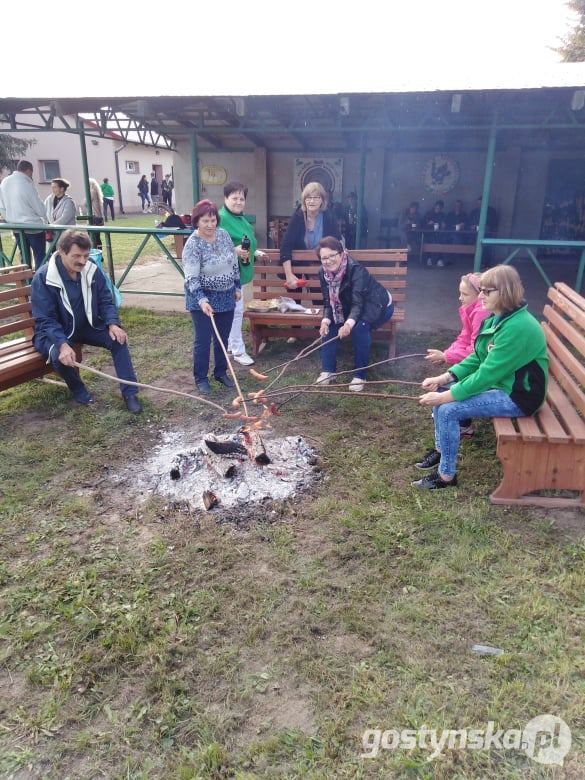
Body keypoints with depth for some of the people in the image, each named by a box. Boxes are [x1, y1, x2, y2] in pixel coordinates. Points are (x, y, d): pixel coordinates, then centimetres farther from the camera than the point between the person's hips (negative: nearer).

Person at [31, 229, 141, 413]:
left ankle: (129, 392, -11)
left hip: (87, 325, 4)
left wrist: (113, 324, -21)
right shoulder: (43, 278, -22)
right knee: (59, 355, -34)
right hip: (55, 332, -4)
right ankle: (77, 388, -1)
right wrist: (62, 344, -40)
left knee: (118, 339, -19)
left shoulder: (92, 271, -8)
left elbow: (105, 301, -1)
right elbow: (45, 320, -24)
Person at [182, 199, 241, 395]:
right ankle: (201, 378, 15)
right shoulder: (193, 245, -19)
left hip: (226, 296, 6)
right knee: (203, 340, 0)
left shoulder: (223, 234, -1)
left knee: (223, 338, 14)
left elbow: (234, 263, 10)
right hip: (203, 299, -5)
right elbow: (191, 278, -23)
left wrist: (237, 287, 12)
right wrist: (202, 301, -35)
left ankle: (221, 372, 30)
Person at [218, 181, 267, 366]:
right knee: (236, 311, -5)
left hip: (240, 270, 10)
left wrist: (254, 252, 28)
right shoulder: (221, 218, -19)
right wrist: (235, 251, -34)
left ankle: (231, 345, 30)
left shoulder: (240, 218, 13)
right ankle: (238, 351, 4)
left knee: (234, 310, 18)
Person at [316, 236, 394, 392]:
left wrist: (349, 324, -56)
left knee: (360, 326, -33)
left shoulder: (356, 270, -32)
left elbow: (357, 303, -38)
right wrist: (325, 321, -32)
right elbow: (328, 303, -11)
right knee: (329, 323, -14)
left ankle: (360, 375, -20)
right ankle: (328, 370, -6)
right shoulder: (324, 274, -13)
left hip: (378, 306, -6)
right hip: (350, 307, 7)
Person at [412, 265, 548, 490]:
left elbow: (486, 374, -28)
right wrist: (444, 378, -5)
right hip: (498, 382, 10)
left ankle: (446, 475, -3)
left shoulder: (518, 328, -27)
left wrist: (444, 397, -24)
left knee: (448, 409, -21)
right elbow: (477, 358, 7)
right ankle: (441, 450, 22)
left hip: (518, 396, -10)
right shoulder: (497, 318, 3)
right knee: (440, 390, 5)